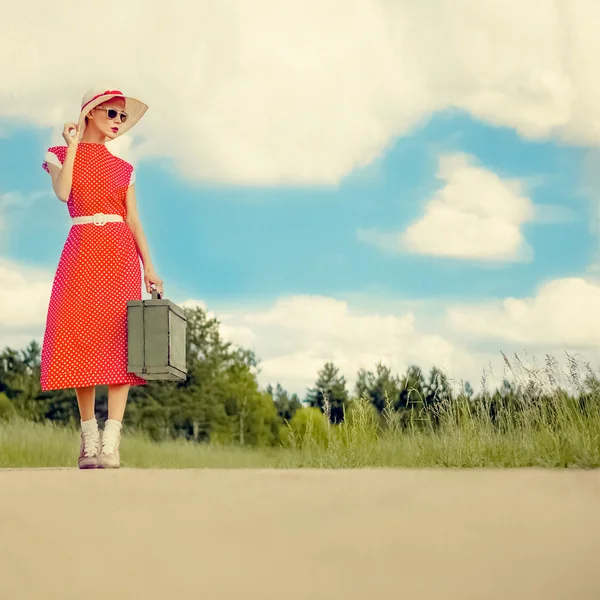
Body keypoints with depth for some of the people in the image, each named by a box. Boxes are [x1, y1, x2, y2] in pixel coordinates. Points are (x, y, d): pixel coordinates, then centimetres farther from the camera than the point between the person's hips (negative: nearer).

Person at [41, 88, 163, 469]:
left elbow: (134, 219, 12)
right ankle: (89, 438, 1)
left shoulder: (123, 169, 18)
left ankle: (111, 443, -17)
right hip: (82, 249, -1)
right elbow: (63, 192, -8)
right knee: (79, 339, -8)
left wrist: (149, 267, 1)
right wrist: (73, 145, -7)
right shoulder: (62, 155, 12)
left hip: (121, 253, 1)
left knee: (119, 340, -12)